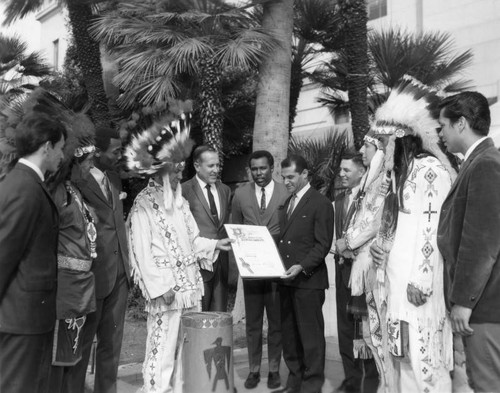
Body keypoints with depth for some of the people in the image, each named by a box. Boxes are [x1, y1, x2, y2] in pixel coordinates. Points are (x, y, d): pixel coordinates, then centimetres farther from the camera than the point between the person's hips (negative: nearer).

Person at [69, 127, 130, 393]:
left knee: (112, 343, 15)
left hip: (119, 272, 7)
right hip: (92, 274, -7)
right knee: (81, 343, 8)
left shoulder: (114, 179, 10)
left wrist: (127, 262, 11)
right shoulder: (76, 182, -14)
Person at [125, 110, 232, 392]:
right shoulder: (144, 204, -8)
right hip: (165, 290, -7)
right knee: (163, 350, -2)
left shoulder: (180, 201, 15)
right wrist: (161, 287, -17)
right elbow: (143, 252, -12)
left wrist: (215, 244, 1)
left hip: (190, 285, 7)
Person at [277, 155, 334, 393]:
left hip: (308, 280, -7)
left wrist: (302, 267, -20)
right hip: (286, 279, 7)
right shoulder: (285, 204, 18)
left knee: (311, 334, 1)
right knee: (288, 333, 12)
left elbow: (322, 245, -11)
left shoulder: (321, 204, -6)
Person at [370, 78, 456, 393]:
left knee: (423, 357, -4)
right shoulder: (405, 172, 18)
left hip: (417, 281, -9)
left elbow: (433, 227, -17)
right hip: (399, 276, 9)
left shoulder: (430, 169, -10)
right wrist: (381, 246, 8)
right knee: (405, 355, 11)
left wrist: (421, 280, -20)